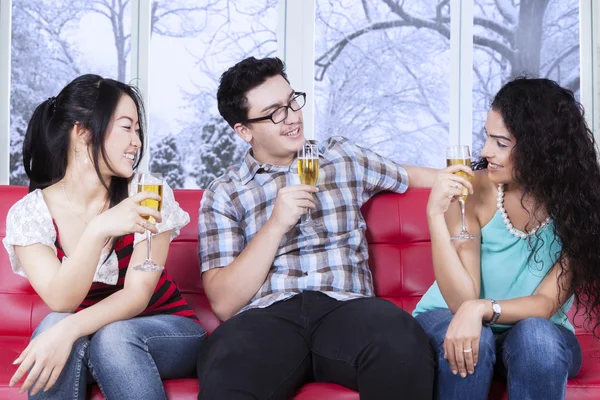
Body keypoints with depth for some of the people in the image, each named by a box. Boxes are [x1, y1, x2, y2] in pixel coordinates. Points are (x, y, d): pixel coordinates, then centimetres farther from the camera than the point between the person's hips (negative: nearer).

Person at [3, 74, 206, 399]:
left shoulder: (148, 193, -12)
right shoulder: (28, 213, -10)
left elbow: (137, 295, -17)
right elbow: (60, 303, -22)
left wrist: (69, 330, -35)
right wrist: (98, 230, -39)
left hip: (167, 331, -1)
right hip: (90, 339, 1)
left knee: (113, 336, -33)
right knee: (54, 325, -31)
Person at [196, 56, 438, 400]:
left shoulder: (343, 157, 20)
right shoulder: (223, 194, 11)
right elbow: (224, 303, 1)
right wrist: (275, 226, -8)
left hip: (345, 307, 3)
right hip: (266, 317, -2)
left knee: (404, 343, -35)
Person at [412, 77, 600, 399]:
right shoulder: (473, 190, -18)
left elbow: (545, 304, -20)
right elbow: (463, 301, -22)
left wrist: (481, 309, -38)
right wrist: (436, 215, -32)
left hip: (537, 336, 1)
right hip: (451, 320, 0)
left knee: (535, 335, -32)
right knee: (468, 342, -33)